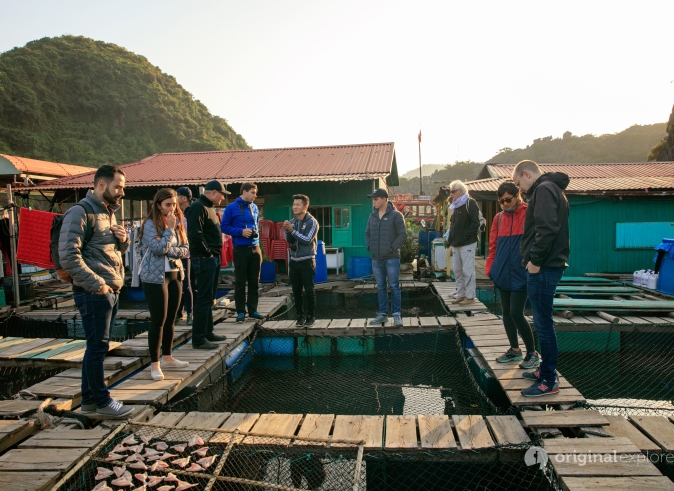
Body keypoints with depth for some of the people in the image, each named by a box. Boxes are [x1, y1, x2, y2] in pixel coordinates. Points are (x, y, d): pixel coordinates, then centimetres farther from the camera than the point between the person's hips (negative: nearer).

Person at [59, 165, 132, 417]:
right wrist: (96, 283, -20)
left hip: (111, 291, 9)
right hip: (94, 292, -9)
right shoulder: (81, 212, -11)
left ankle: (89, 399, 28)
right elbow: (68, 254, -20)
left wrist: (123, 240, 2)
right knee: (98, 346, 0)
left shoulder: (108, 212, 17)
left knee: (97, 347, 16)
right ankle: (102, 401, 14)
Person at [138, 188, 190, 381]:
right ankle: (154, 363, 5)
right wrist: (169, 229, -14)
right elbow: (159, 248, -21)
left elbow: (185, 250, 4)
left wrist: (171, 251, -13)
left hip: (175, 274, 7)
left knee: (170, 319, 12)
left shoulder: (178, 223, 9)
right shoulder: (150, 224, -10)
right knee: (158, 320, -4)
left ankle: (167, 357, 24)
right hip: (155, 277, -6)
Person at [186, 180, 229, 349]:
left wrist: (215, 254, 9)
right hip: (204, 259, -10)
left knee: (209, 298, 15)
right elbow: (195, 234, -24)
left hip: (213, 258, 10)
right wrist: (207, 253, -16)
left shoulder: (208, 207, 17)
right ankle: (198, 339, 0)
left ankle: (208, 332, 25)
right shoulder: (198, 207, -14)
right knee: (203, 299, -6)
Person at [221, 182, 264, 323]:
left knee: (254, 281, 10)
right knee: (240, 281, 1)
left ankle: (253, 310, 19)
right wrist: (241, 231, -17)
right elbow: (224, 227, -6)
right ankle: (241, 312, 9)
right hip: (241, 249, -5)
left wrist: (256, 232, 4)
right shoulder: (232, 207, -6)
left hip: (255, 248, 5)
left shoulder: (254, 207, 10)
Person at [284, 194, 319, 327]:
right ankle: (300, 316, 17)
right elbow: (289, 241, 4)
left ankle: (311, 316, 10)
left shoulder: (312, 222, -7)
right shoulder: (292, 221, 9)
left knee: (309, 290, 0)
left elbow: (307, 240, -17)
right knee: (296, 291, 8)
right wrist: (287, 231, -15)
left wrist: (292, 230, -20)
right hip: (294, 261, 5)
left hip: (307, 261, -5)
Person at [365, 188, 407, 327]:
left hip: (391, 258, -5)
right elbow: (367, 233, 20)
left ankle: (397, 314, 6)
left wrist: (393, 247, -13)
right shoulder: (372, 216, 11)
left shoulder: (395, 215, -6)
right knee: (380, 287, 11)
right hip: (376, 259, 6)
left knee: (394, 286, -1)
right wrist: (369, 246, 6)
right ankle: (383, 314, 19)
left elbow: (403, 234, -8)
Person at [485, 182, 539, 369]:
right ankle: (515, 350, 27)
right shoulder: (498, 217, 8)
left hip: (521, 273, -6)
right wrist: (490, 268, 4)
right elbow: (493, 245, 10)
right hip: (503, 273, 6)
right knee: (506, 313, 11)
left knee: (516, 313, -7)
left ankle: (532, 353, 11)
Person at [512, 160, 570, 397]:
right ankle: (546, 369, 27)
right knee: (542, 322, 17)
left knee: (543, 323, -4)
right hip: (547, 266, 10)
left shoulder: (544, 189, -11)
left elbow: (547, 228, -24)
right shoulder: (552, 189, 20)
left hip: (543, 269, -10)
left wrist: (535, 260, -18)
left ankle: (549, 380, 3)